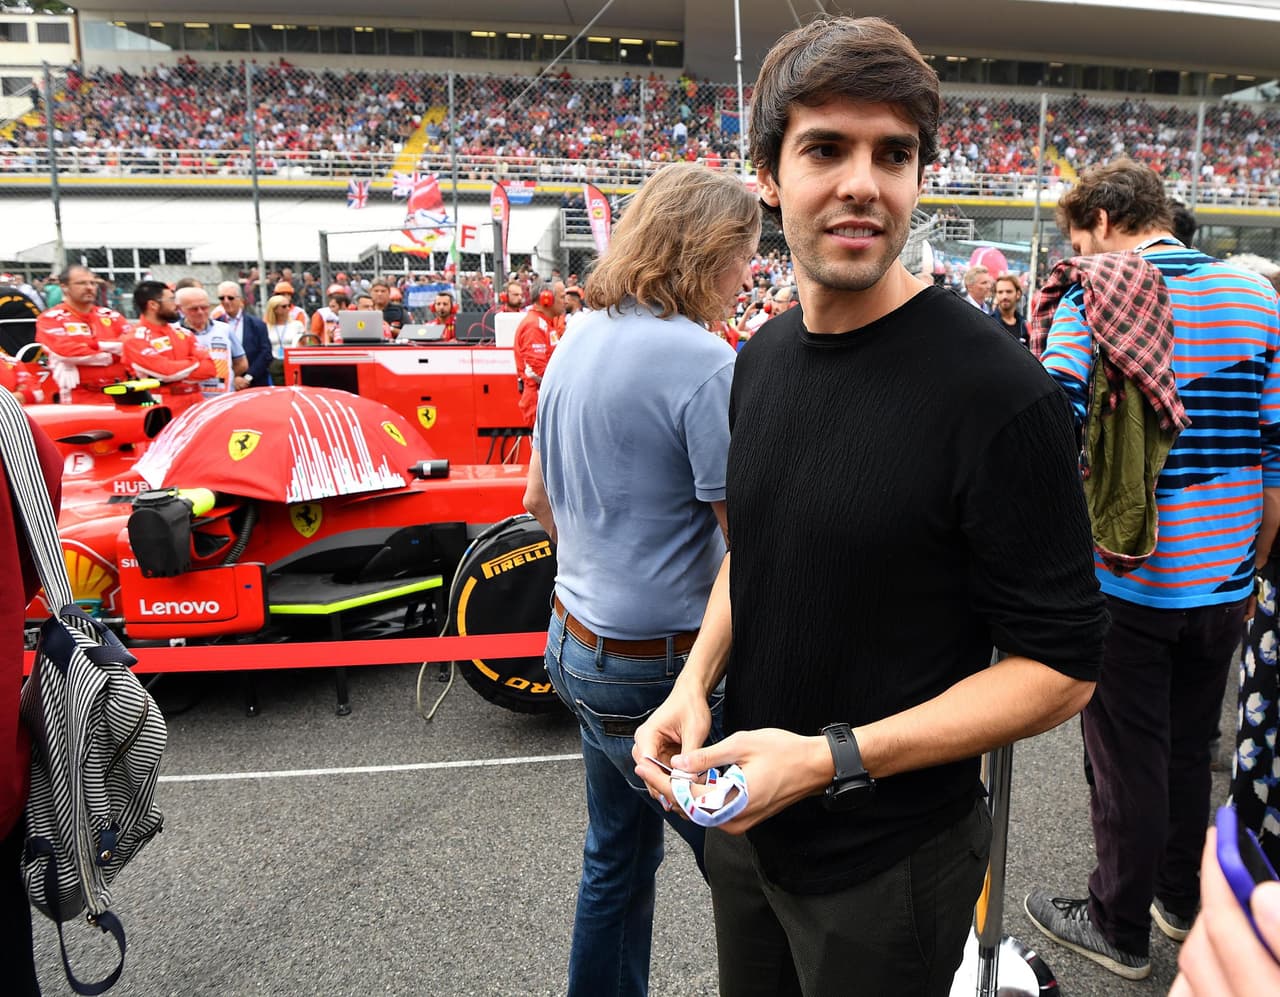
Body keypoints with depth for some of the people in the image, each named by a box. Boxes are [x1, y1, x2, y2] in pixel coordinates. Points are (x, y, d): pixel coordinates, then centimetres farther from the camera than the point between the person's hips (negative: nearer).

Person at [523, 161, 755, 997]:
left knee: (619, 855, 23)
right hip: (659, 666, -9)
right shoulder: (705, 363, -20)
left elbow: (540, 499, 15)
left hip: (578, 640, 9)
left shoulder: (577, 343, 7)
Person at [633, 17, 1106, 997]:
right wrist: (696, 681, -5)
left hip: (889, 861, -6)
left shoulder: (999, 392, -22)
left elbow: (1061, 667, -18)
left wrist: (833, 759, -24)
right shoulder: (763, 357, -1)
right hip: (744, 815, 6)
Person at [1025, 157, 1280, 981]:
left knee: (1127, 758, 8)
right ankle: (1181, 897, 40)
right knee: (1189, 747, 21)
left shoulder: (1091, 299, -12)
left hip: (1124, 579, -5)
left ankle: (1121, 928, 25)